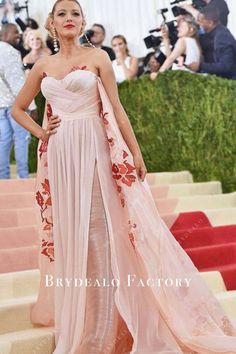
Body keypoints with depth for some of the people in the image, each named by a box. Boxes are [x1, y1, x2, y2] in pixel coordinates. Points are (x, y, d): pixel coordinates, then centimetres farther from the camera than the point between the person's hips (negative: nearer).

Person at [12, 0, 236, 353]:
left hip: (92, 151, -4)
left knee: (97, 230, -6)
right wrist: (40, 133, 5)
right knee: (67, 231, 7)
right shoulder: (43, 66, 12)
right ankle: (73, 319, 20)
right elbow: (18, 108, 22)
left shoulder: (97, 57, 2)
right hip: (58, 156, 4)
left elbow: (116, 108, -1)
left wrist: (136, 153, -5)